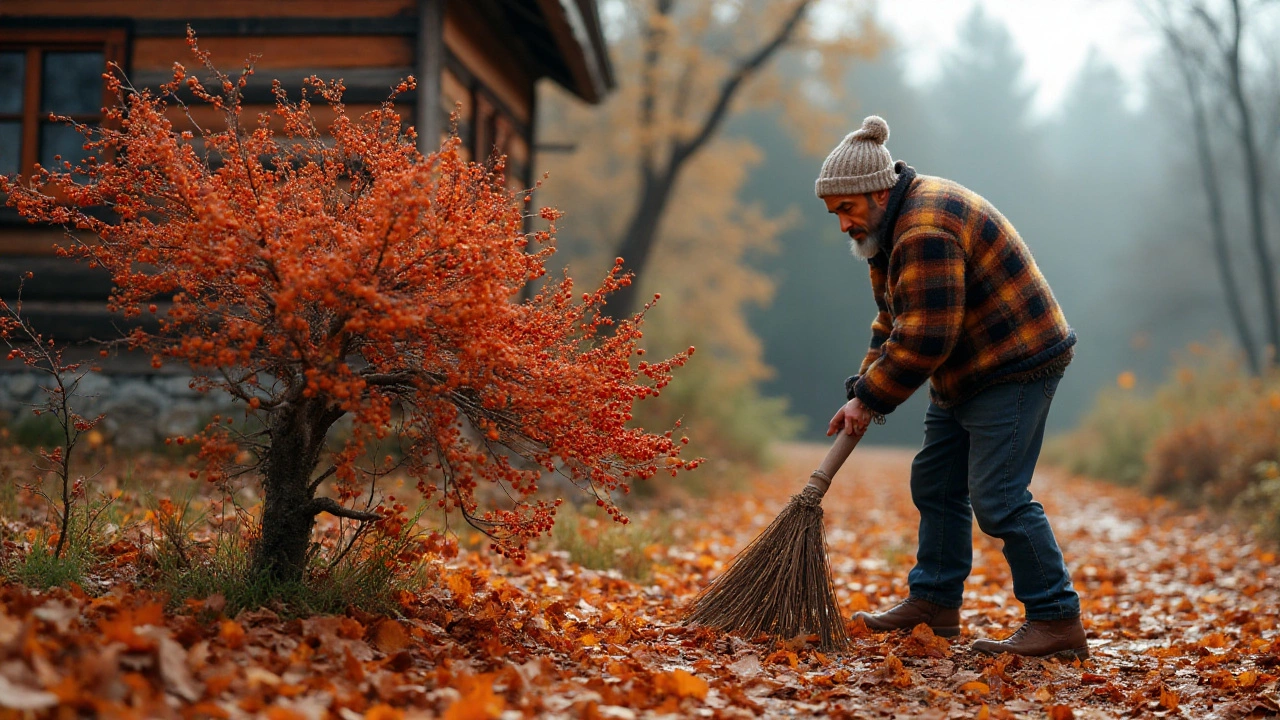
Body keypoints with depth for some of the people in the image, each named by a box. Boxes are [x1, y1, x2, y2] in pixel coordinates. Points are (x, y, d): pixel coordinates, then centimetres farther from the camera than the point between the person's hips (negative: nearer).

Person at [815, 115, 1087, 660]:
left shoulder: (926, 232, -25)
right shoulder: (898, 222, 11)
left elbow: (924, 338, -27)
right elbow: (894, 320, 16)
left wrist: (870, 399, -16)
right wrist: (864, 390, 5)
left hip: (1015, 366, -11)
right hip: (969, 372, 11)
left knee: (998, 497, -12)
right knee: (934, 483, 13)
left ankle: (1057, 623, -4)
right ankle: (934, 604, 23)